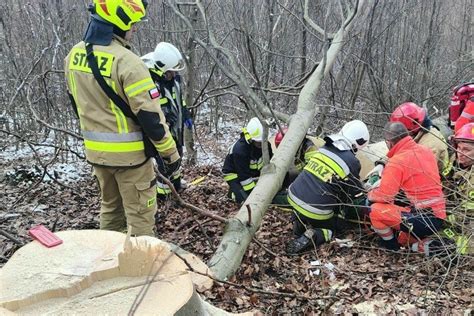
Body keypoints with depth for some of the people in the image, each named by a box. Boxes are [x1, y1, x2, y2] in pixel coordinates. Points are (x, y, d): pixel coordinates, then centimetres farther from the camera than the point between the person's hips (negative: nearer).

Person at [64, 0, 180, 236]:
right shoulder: (126, 61, -22)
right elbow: (150, 115, -21)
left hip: (95, 151, 8)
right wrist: (170, 153, -10)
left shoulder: (74, 55, 2)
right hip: (129, 153, -8)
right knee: (140, 214, 5)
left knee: (110, 207, 24)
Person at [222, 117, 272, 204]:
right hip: (234, 175, -7)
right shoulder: (240, 150, -35)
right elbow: (244, 176, -30)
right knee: (247, 199, -23)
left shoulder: (265, 144, -15)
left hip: (252, 172, 7)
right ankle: (233, 191, 7)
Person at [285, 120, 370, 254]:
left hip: (294, 197, 6)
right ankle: (311, 237, -5)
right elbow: (355, 192, 5)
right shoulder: (352, 162, -10)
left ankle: (300, 223, 12)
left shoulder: (324, 148, 7)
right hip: (315, 210, -5)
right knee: (330, 228, 22)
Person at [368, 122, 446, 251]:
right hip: (438, 217, 9)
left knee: (375, 210, -6)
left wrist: (370, 194, 6)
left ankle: (391, 247, 10)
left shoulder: (397, 161, -17)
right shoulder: (426, 151, 7)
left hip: (423, 220, -9)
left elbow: (384, 196, -16)